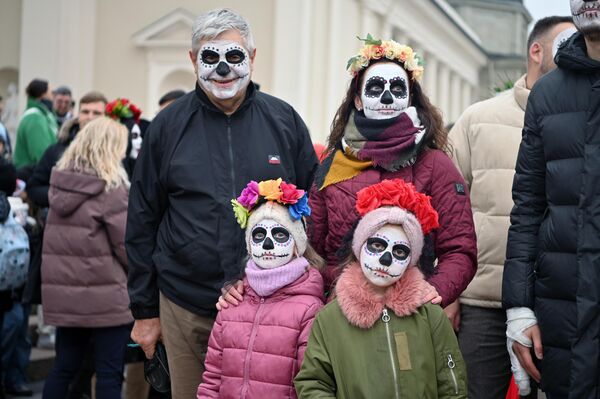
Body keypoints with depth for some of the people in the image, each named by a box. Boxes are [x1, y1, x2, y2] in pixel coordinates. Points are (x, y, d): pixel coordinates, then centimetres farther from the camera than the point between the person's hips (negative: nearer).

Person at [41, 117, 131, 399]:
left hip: (62, 294, 6)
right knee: (110, 373, 1)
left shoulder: (59, 184, 6)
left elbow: (58, 239, 12)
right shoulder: (111, 188, -13)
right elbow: (127, 245, -10)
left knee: (64, 368, 13)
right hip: (105, 296, -6)